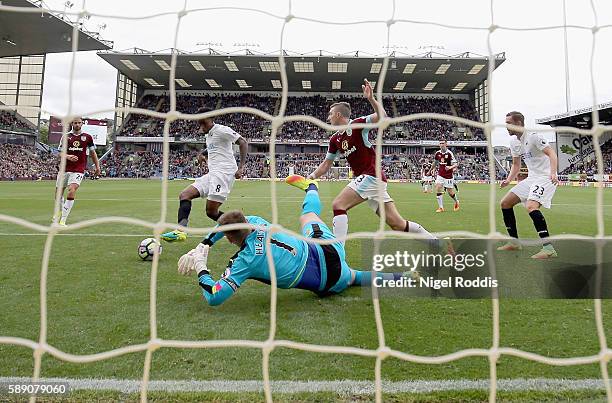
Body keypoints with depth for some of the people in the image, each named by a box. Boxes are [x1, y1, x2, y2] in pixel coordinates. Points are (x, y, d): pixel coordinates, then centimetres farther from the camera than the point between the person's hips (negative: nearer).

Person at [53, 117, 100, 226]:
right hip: (64, 169, 2)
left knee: (72, 191, -21)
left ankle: (63, 220, -14)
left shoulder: (87, 137, 4)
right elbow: (60, 153, 4)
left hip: (78, 170, -2)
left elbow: (93, 153, 13)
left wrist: (97, 166, 9)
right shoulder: (66, 136, 5)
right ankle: (61, 211, 43)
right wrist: (68, 157, -17)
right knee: (58, 193, 12)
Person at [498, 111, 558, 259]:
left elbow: (551, 153, -22)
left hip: (545, 177, -9)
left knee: (531, 206, -30)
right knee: (505, 203, 6)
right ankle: (514, 242, 16)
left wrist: (553, 173, -38)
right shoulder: (514, 141, 11)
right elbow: (516, 165, 19)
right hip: (531, 178, 9)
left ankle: (548, 248, -27)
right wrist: (508, 180, 3)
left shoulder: (533, 136, -15)